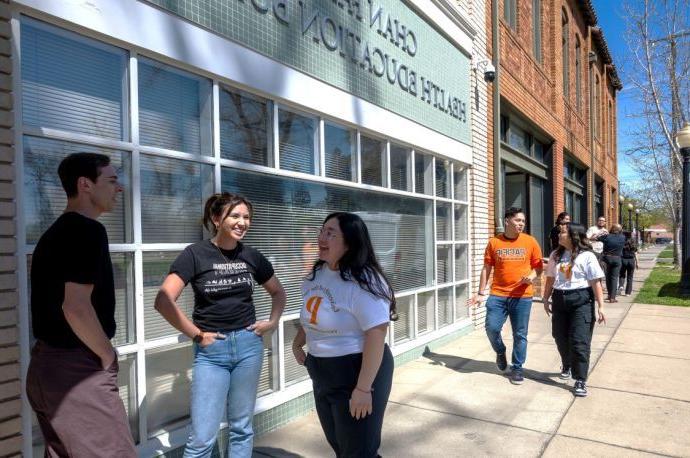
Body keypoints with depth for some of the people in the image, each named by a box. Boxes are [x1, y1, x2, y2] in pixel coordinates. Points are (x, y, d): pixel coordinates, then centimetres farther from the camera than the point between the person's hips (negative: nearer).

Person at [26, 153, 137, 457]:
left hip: (44, 367, 10)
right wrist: (108, 356, -12)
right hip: (76, 372, -10)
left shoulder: (54, 233, 13)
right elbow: (76, 307, -26)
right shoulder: (88, 230, -17)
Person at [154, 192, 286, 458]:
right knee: (203, 437, 1)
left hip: (248, 345, 4)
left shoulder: (251, 256, 4)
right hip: (211, 350, -3)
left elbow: (278, 292, 19)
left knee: (242, 428, 15)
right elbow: (163, 301, -16)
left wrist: (273, 322, 5)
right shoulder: (196, 254, -9)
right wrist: (196, 334, -12)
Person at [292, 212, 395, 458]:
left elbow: (376, 336, -29)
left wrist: (363, 388, -29)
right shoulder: (316, 274, 2)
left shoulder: (363, 282, -25)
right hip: (323, 377, 8)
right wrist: (298, 342, 11)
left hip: (357, 374, -8)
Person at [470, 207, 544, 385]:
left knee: (520, 334, 6)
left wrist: (532, 275, -15)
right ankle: (500, 352, 27)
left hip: (522, 296, 0)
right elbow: (487, 268, 5)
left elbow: (538, 266, 8)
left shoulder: (530, 242, 0)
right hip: (498, 295, 0)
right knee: (491, 327, -5)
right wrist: (480, 293, 2)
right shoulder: (494, 242, 0)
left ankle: (517, 368, 24)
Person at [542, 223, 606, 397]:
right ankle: (567, 366, 40)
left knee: (579, 341, -6)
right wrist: (546, 299, 16)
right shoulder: (555, 255, 10)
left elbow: (596, 283, -8)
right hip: (559, 299, 6)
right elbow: (550, 279, 15)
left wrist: (600, 306, -12)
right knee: (561, 338, 14)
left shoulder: (586, 256, -7)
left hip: (581, 300, -5)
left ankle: (580, 380, 2)